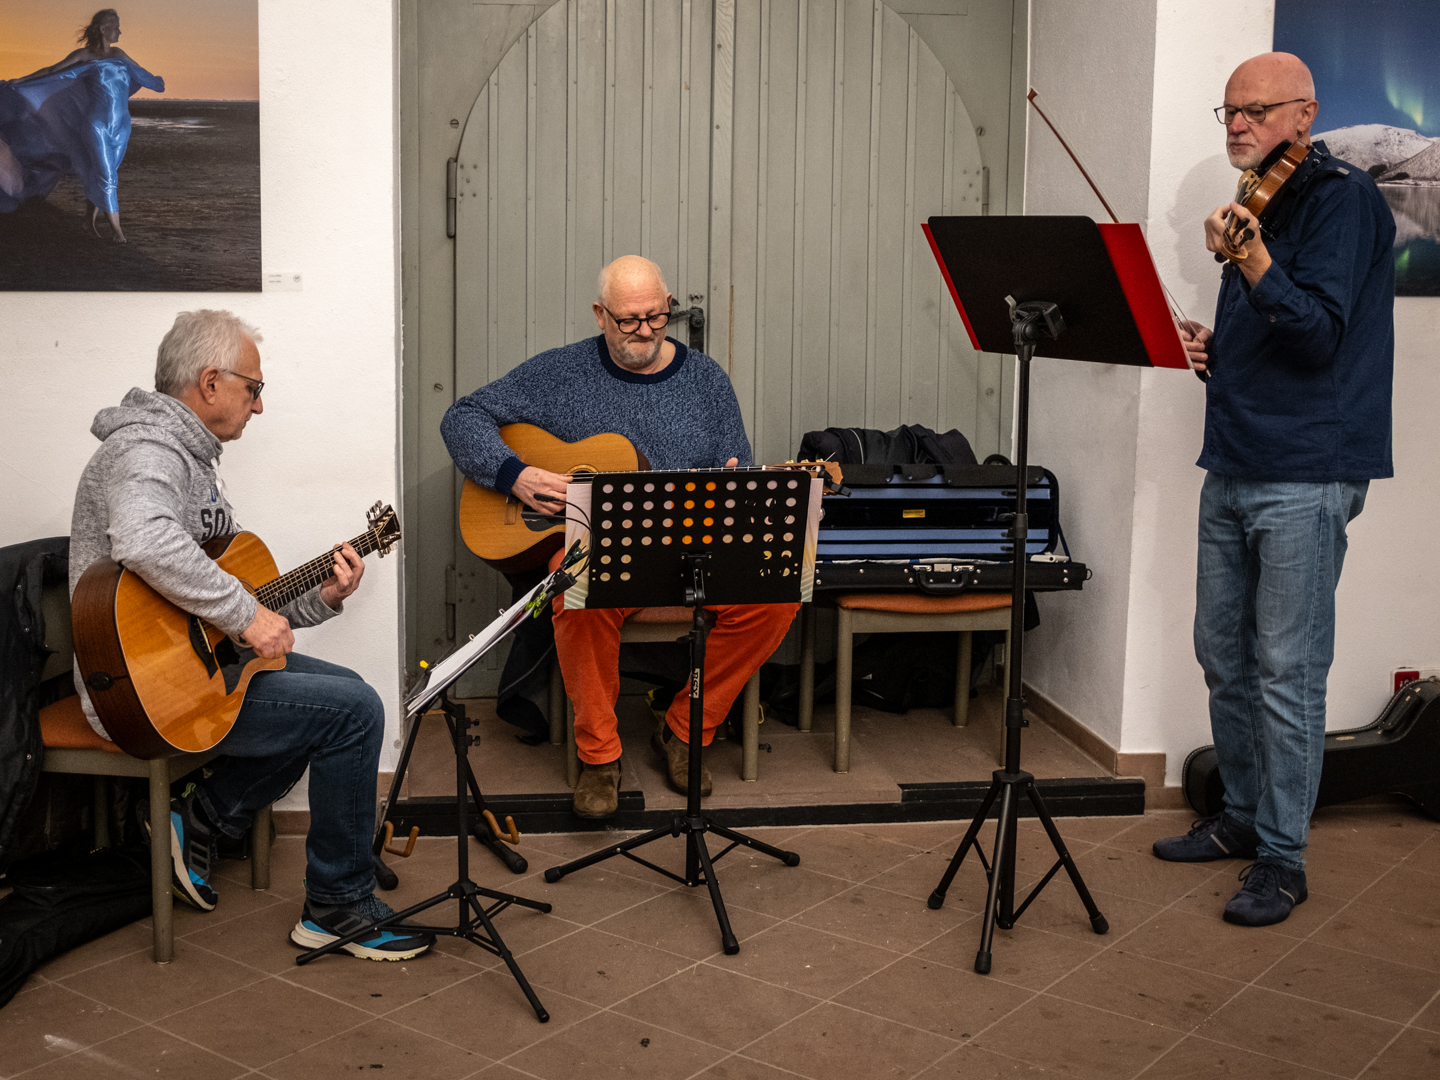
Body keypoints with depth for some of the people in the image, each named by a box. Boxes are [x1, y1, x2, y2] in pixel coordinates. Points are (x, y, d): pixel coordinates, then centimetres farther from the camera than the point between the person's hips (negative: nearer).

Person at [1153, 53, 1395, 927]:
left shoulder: (1340, 199, -9)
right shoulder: (1260, 204, 17)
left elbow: (1319, 336, -20)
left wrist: (1252, 262, -32)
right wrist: (1211, 349, 4)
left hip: (1304, 477, -9)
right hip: (1234, 468, 9)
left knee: (1287, 673, -5)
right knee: (1224, 656, 14)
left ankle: (1282, 857, 5)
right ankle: (1243, 816, 29)